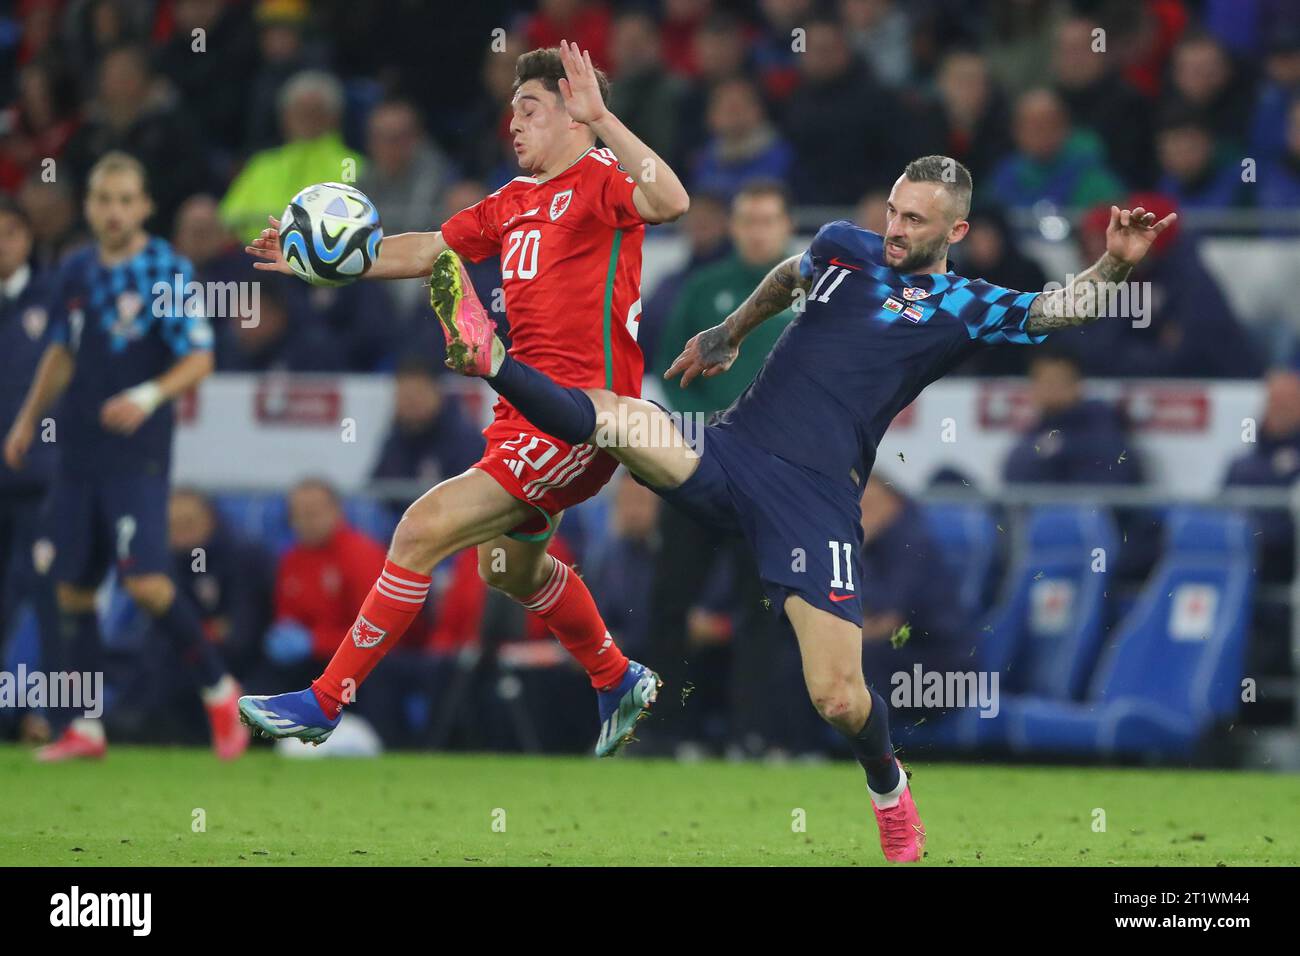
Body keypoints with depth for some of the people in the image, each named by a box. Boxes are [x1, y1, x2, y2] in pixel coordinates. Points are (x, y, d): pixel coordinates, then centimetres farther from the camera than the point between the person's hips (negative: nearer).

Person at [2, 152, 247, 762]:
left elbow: (199, 361, -11)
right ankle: (86, 728, 14)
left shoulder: (168, 272, -8)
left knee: (145, 582, -17)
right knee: (72, 587, 5)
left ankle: (218, 690, 3)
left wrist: (150, 396, -25)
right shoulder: (76, 272, 9)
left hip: (137, 454, -6)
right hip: (77, 453, 6)